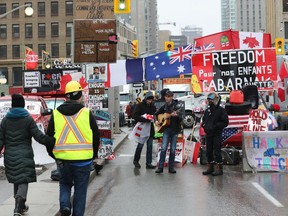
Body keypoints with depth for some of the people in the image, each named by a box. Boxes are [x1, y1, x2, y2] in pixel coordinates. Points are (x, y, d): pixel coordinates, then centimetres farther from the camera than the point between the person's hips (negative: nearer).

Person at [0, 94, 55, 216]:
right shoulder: (28, 119, -6)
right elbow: (39, 137, -11)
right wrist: (54, 142, -7)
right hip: (24, 155, -4)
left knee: (16, 180, 17)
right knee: (24, 180, -3)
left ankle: (21, 206, 27)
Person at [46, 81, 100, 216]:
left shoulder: (55, 114, 2)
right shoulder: (87, 113, -4)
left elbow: (49, 137, 7)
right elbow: (96, 136, 2)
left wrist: (53, 154, 21)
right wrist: (93, 155, 16)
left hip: (62, 158, 2)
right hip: (83, 159, -2)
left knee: (65, 183, 21)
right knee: (80, 189, 10)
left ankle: (64, 205, -1)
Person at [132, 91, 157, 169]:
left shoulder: (153, 107, 9)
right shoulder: (140, 106, -6)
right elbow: (135, 116, -15)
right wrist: (145, 119, -25)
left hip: (150, 129, 5)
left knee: (150, 146, 4)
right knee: (140, 145, 2)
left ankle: (149, 163, 8)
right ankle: (136, 161, 21)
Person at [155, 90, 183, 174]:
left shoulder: (176, 106, -5)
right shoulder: (164, 106, 7)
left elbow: (181, 119, -13)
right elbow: (157, 114, 24)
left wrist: (176, 115, -33)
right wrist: (156, 121, 7)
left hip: (175, 129, -2)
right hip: (166, 129, 2)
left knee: (173, 149, 3)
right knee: (163, 148, -7)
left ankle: (171, 167, 10)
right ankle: (160, 167, -7)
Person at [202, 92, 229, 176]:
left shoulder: (221, 110, -6)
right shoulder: (207, 110, 13)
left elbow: (225, 122, -9)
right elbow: (204, 120, 25)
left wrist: (215, 126, -17)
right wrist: (205, 126, 3)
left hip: (217, 134, -7)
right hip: (208, 134, 7)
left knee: (217, 151, -7)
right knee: (208, 151, 10)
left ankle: (219, 168, -1)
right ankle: (210, 168, 20)